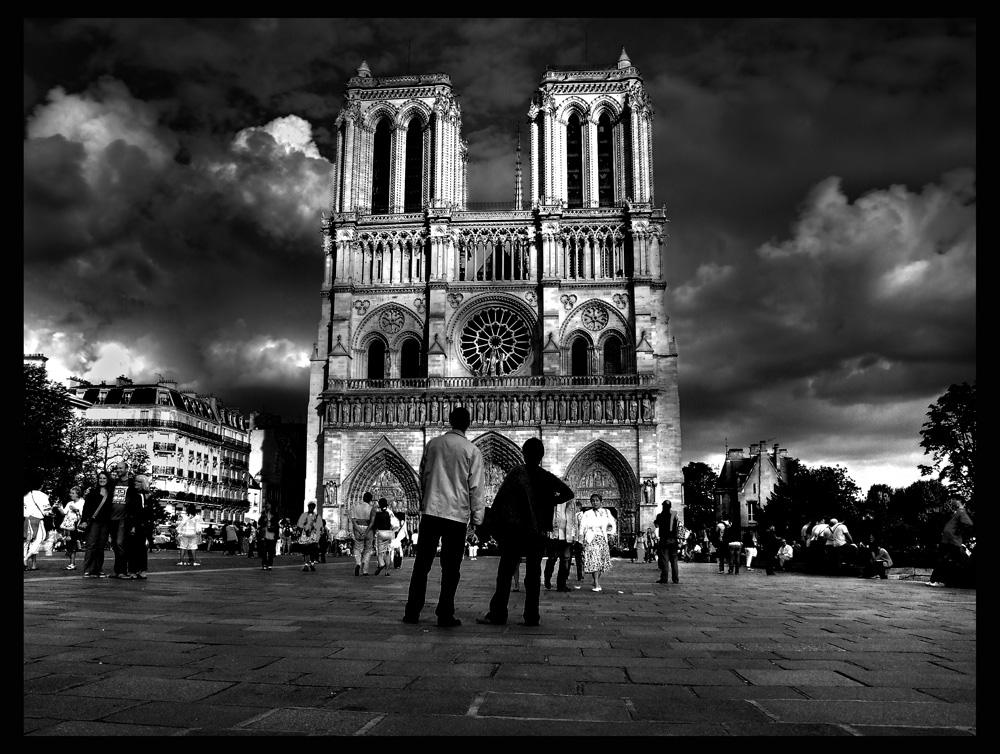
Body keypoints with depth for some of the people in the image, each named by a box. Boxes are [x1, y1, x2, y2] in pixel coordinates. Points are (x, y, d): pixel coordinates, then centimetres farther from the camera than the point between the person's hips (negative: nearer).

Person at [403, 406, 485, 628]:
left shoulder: (433, 444, 4)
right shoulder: (472, 451, -5)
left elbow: (422, 476, 12)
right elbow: (475, 488, -5)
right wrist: (477, 518, 3)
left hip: (430, 510, 3)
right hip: (456, 514, -3)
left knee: (422, 564, 10)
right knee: (450, 568, 5)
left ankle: (412, 612, 13)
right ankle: (445, 616, 5)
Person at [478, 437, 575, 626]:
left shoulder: (516, 472, -3)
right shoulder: (547, 478, 6)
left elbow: (499, 501, -9)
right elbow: (568, 493, -1)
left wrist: (497, 526, -3)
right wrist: (549, 502, 9)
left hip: (515, 531, -2)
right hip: (538, 532, 3)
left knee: (505, 572, 2)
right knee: (533, 574, 7)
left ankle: (497, 614, 0)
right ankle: (532, 616, 6)